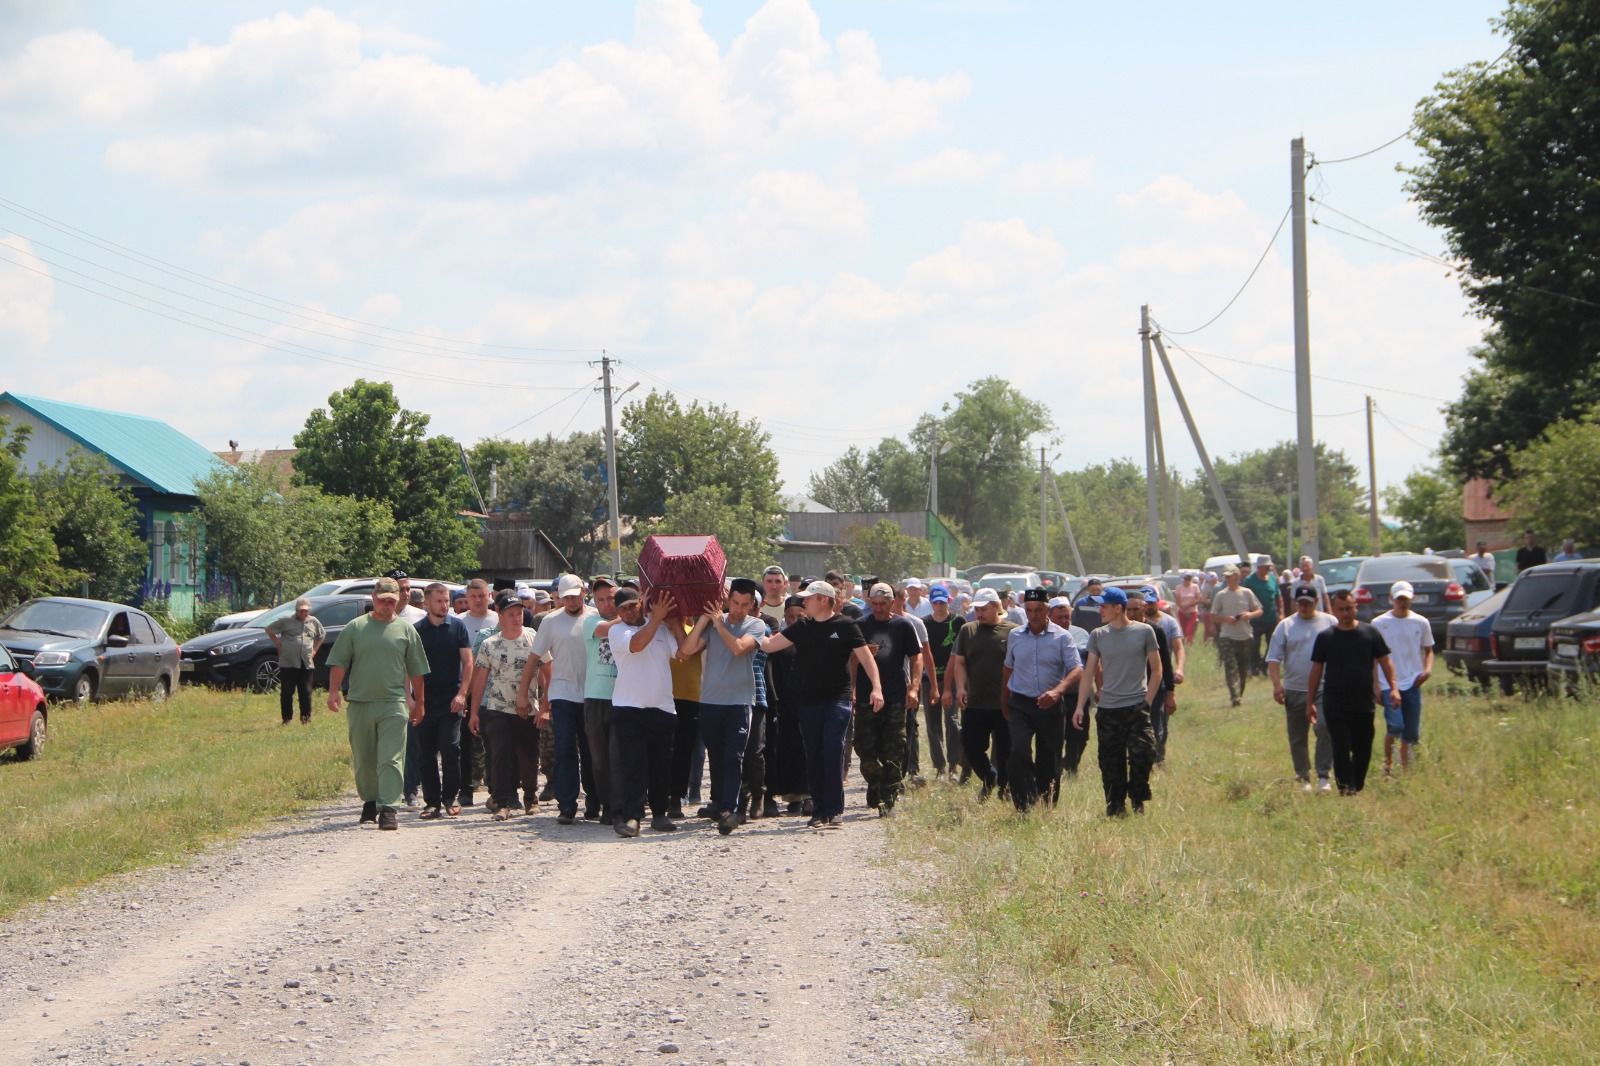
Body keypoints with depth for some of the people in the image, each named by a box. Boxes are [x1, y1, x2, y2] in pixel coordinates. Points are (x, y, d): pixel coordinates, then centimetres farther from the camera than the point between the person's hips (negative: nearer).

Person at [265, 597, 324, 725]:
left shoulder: (314, 622, 10)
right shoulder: (286, 621, 1)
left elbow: (322, 635, 27)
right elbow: (269, 629, 9)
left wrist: (315, 650, 15)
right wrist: (278, 645, 2)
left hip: (307, 664, 2)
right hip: (288, 663, -2)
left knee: (306, 692, 1)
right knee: (286, 692, 1)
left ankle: (306, 717, 10)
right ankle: (287, 718, 9)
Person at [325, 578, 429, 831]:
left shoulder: (405, 630, 7)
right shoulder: (355, 628, 6)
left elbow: (416, 671, 11)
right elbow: (338, 663, 5)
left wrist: (418, 702, 11)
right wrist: (334, 691, -7)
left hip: (393, 705, -1)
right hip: (359, 703, 1)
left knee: (391, 760, -10)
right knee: (363, 760, 10)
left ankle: (388, 808, -14)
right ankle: (370, 801, 27)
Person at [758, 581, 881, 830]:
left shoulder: (845, 626, 0)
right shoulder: (801, 628, 12)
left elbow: (865, 657, -2)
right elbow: (769, 645, 10)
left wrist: (876, 687, -13)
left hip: (837, 699, -5)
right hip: (809, 701, 5)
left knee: (833, 751, -12)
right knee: (813, 757, 5)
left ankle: (834, 811, -8)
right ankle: (819, 811, 11)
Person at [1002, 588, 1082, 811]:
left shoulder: (1062, 637, -3)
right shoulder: (1014, 636, 7)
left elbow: (1077, 669, -12)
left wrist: (1057, 691, -29)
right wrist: (1006, 702, 19)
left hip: (1051, 707, -1)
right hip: (1020, 705, 1)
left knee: (1048, 761, 6)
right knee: (1019, 752, -18)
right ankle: (1024, 807, -17)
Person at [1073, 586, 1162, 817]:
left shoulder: (1144, 632, -1)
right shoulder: (1098, 636, 6)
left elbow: (1156, 670, 5)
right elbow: (1089, 673, 8)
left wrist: (1147, 701, -2)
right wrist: (1080, 706, 0)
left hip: (1136, 708, -3)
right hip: (1108, 709, 3)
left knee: (1141, 755, -11)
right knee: (1111, 763, 4)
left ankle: (1138, 802, 6)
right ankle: (1115, 806, 15)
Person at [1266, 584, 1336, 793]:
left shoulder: (1330, 623, 5)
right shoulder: (1285, 626, 4)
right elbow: (1273, 658, 1)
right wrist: (1277, 684, -11)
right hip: (1295, 691, 2)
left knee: (1325, 728, -18)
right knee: (1297, 738, 8)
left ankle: (1323, 777, -12)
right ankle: (1303, 778, 20)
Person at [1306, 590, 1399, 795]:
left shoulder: (1370, 633, 3)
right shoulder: (1325, 637, 3)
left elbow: (1384, 662, 7)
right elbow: (1316, 671, 7)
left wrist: (1393, 687, -7)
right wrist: (1310, 702, 6)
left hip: (1363, 702, 1)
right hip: (1335, 705, -1)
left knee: (1363, 749, 7)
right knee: (1340, 748, -8)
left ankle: (1358, 787, 21)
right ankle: (1345, 788, -10)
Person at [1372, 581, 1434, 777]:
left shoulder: (1421, 623, 7)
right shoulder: (1379, 624, 0)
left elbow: (1428, 650, 16)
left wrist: (1428, 669, -4)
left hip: (1412, 683, 3)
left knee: (1411, 733, 4)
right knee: (1395, 726, -19)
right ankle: (1388, 763, 1)